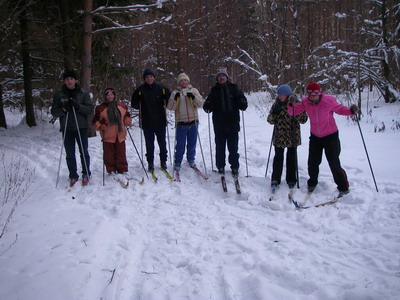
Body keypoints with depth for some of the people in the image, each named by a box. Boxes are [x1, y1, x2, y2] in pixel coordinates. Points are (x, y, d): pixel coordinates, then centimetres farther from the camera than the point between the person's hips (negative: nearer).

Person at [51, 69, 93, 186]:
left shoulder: (83, 94, 3)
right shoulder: (59, 94, 6)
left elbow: (90, 109, -3)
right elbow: (54, 112, 5)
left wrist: (78, 106, -19)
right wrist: (63, 109, -15)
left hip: (81, 127, -1)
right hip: (66, 129, 1)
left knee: (84, 152, 5)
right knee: (70, 155, 8)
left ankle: (86, 174, 20)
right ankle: (73, 176, 20)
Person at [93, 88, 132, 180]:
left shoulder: (122, 106, 7)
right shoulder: (100, 108, -2)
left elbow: (126, 115, 22)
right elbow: (95, 121, 3)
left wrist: (128, 121, 3)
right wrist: (100, 126, -15)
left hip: (120, 135, 2)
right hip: (108, 136, -2)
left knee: (121, 154, 7)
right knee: (109, 154, 5)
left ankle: (123, 170, 17)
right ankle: (111, 171, 17)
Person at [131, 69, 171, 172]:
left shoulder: (161, 89, 1)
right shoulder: (140, 90, -1)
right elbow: (134, 104, 6)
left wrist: (163, 106, -3)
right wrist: (141, 106, -10)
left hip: (160, 122, 1)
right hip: (147, 123, -1)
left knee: (162, 143, 9)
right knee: (149, 144, 6)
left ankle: (163, 161, 24)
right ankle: (150, 163, 17)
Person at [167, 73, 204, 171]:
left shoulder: (194, 90, 8)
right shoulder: (175, 92, 6)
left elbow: (201, 104, 0)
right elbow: (170, 107, -1)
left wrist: (194, 97, -16)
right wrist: (175, 99, -17)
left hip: (193, 121, 2)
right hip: (181, 122, -1)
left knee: (192, 143, 11)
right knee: (180, 144, -1)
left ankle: (191, 159, 28)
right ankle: (177, 162, 11)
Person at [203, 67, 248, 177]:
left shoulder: (234, 88, 6)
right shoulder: (214, 90, 10)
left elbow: (242, 99, 4)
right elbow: (209, 105, 11)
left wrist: (242, 104, -19)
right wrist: (207, 106, -12)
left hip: (232, 123, -1)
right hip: (219, 124, 1)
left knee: (233, 147, 4)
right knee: (220, 147, 7)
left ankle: (234, 167, 15)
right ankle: (220, 167, 19)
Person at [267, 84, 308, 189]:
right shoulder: (276, 104, 2)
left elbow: (304, 119, -9)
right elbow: (270, 120, 2)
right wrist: (274, 112, -16)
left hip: (293, 136, -1)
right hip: (279, 136, 1)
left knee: (292, 158, 8)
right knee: (278, 157, 2)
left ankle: (291, 179, 21)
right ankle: (275, 179, 14)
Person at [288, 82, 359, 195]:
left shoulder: (329, 101, -19)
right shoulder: (305, 102, -12)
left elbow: (340, 109, -4)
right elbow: (293, 112, -9)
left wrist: (351, 111, -22)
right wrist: (291, 104, -29)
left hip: (330, 136, -3)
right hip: (315, 136, 4)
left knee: (334, 163, -5)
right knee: (312, 162, 9)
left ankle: (343, 187, 11)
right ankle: (312, 183, 34)